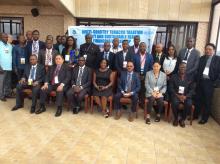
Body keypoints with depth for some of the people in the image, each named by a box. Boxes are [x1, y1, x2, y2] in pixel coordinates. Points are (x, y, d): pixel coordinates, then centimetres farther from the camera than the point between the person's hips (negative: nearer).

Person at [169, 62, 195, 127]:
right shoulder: (174, 77, 6)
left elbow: (192, 90, 3)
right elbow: (171, 88, 0)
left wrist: (185, 96, -15)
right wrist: (178, 95, -16)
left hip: (186, 96, 1)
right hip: (176, 95, -1)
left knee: (189, 104, -29)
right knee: (175, 102, -33)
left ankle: (182, 119, -5)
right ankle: (176, 118, -7)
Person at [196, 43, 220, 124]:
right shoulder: (202, 58, 11)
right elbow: (198, 70, 8)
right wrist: (197, 80, -2)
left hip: (209, 83, -3)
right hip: (200, 81, 3)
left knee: (207, 101, 6)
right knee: (198, 99, 10)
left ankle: (204, 118, 18)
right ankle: (195, 114, 25)